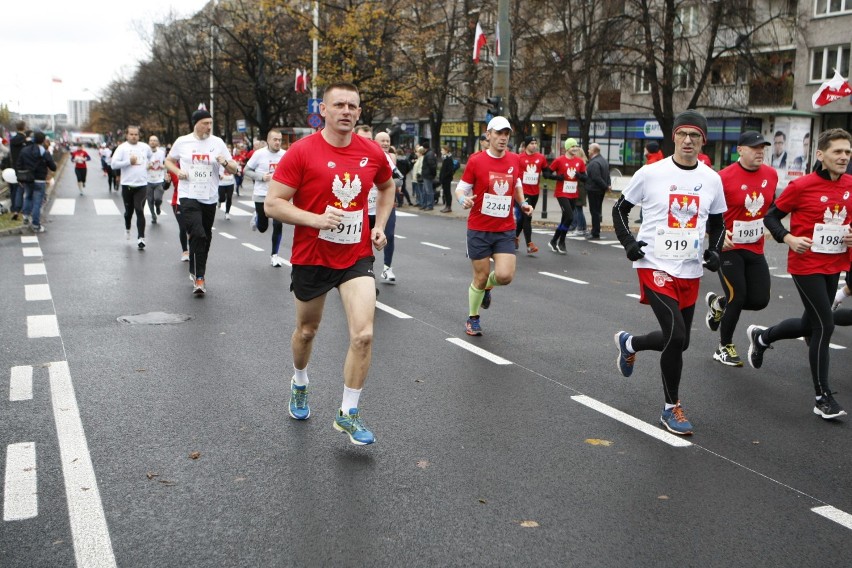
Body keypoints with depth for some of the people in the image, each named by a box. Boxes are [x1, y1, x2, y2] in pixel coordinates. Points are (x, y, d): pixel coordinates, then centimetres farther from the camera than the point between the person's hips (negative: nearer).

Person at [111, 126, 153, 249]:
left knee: (140, 211, -9)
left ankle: (141, 238, -12)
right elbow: (114, 164, -12)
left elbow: (151, 158, 28)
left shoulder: (145, 147, 7)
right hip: (127, 185, 0)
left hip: (142, 185, 1)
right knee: (129, 210, 13)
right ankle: (127, 228, 43)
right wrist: (129, 162, -14)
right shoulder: (122, 148, -3)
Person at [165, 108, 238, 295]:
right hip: (189, 196, -3)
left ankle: (197, 272, 32)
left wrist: (225, 162, -18)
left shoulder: (217, 142, 2)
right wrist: (178, 171, -6)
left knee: (206, 238, 13)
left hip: (210, 198, 3)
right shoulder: (182, 142, 0)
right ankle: (199, 277, -11)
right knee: (198, 235, -18)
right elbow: (168, 161, 14)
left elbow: (234, 169, 4)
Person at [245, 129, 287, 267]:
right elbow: (246, 170, -3)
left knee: (278, 225, -7)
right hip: (261, 195, -2)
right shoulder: (259, 154, -10)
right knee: (262, 228, 8)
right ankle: (256, 217, 45)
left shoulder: (285, 155, -2)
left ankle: (274, 255, 8)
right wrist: (261, 176, -17)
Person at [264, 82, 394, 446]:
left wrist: (380, 225, 7)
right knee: (306, 330, 18)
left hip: (357, 257, 2)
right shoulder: (302, 152, -12)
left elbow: (387, 187, 20)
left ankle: (348, 414, 4)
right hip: (311, 258, -1)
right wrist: (316, 219, -25)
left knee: (363, 334, -13)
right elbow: (273, 204, -13)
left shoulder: (372, 153, -1)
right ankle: (299, 385, 49)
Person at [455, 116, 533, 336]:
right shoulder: (476, 160, -7)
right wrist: (463, 200, -24)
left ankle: (487, 286, 26)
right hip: (479, 229, -3)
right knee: (480, 277, 4)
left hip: (505, 229, 3)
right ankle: (473, 319, 28)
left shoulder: (514, 160, 4)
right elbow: (461, 188, -2)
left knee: (505, 276, -11)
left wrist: (522, 203, 6)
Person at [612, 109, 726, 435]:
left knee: (678, 341, 11)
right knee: (676, 335, -18)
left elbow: (717, 223, 18)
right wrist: (628, 242, -10)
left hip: (690, 271, 5)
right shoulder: (650, 173, -7)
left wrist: (715, 250, 0)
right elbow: (620, 209, 4)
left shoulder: (712, 180, 4)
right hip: (655, 266, -5)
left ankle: (628, 344, 40)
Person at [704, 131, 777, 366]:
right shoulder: (724, 177, -16)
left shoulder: (771, 175, 2)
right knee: (738, 297, -5)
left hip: (755, 249, 6)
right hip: (729, 248, -6)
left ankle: (718, 303, 31)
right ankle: (724, 348, 16)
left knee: (760, 300, 3)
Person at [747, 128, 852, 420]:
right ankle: (823, 397, 2)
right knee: (825, 325, -9)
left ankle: (761, 336, 46)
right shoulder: (802, 186, -13)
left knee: (810, 324, 17)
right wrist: (789, 238, -20)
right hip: (806, 265, -6)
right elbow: (771, 217, -5)